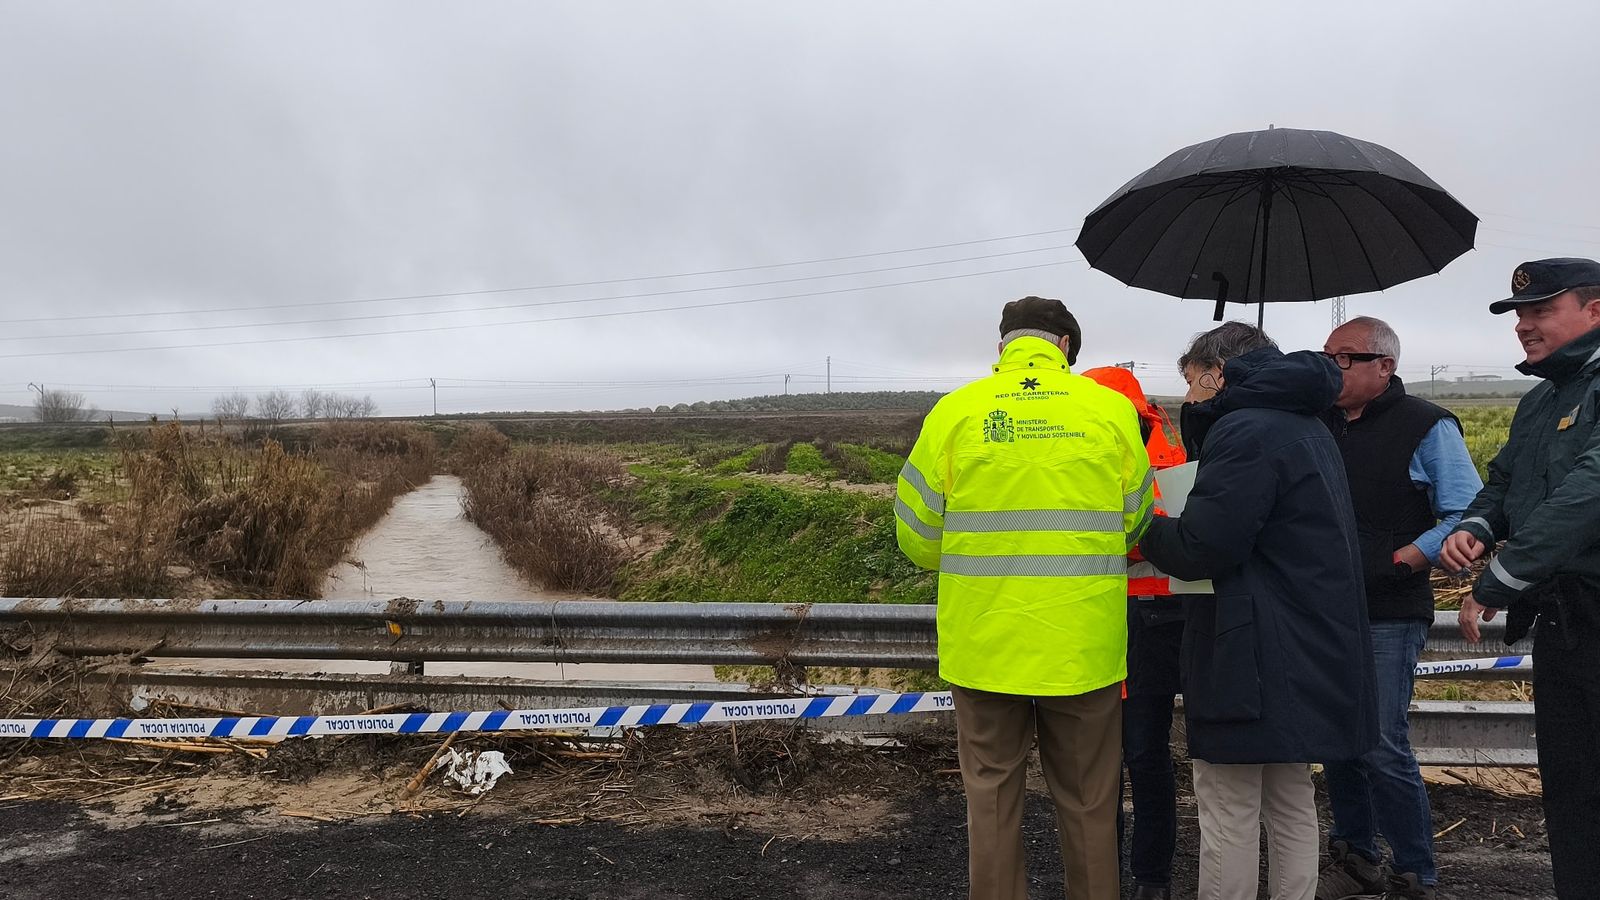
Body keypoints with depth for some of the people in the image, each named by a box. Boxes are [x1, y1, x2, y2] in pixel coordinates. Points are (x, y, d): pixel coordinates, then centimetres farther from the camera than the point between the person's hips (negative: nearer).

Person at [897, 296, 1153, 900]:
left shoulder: (954, 411, -5)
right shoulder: (1111, 408, -2)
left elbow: (917, 537, -2)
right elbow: (1136, 526, 7)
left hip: (984, 641, 0)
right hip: (1085, 646, 1)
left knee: (992, 795, 15)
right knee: (1089, 801, 17)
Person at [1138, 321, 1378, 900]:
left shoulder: (1246, 430, -15)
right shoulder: (1307, 428, 17)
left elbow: (1201, 547, -20)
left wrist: (1145, 531, -2)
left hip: (1254, 658, -10)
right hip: (1310, 652, 10)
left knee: (1228, 810, 0)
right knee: (1291, 804, 18)